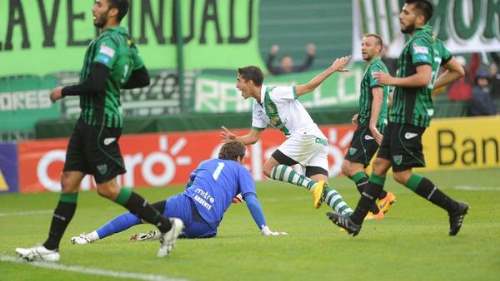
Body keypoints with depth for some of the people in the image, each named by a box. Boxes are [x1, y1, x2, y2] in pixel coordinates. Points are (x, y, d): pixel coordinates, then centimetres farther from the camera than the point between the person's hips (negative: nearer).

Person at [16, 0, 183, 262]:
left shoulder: (108, 41, -17)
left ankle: (166, 225, 3)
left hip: (101, 122, -10)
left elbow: (95, 84, -26)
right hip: (89, 120, 10)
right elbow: (142, 78, 21)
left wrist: (64, 91, -12)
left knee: (107, 188, -5)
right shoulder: (125, 40, 12)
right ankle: (50, 248, 9)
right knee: (69, 181, 7)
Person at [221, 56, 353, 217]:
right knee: (322, 188, -5)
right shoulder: (258, 108, 20)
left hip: (306, 135, -9)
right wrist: (235, 139, 3)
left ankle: (312, 186, -21)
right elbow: (253, 137, 22)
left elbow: (308, 87, -5)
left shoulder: (273, 94, -7)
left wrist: (332, 69, -10)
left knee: (269, 168, -8)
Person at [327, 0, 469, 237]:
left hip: (409, 117, -10)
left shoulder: (419, 41, -14)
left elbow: (424, 77, -27)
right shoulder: (429, 40, 17)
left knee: (402, 174, -9)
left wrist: (392, 80, -16)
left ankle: (453, 208, -4)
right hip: (400, 116, 10)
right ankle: (355, 221, 13)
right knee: (380, 165, 10)